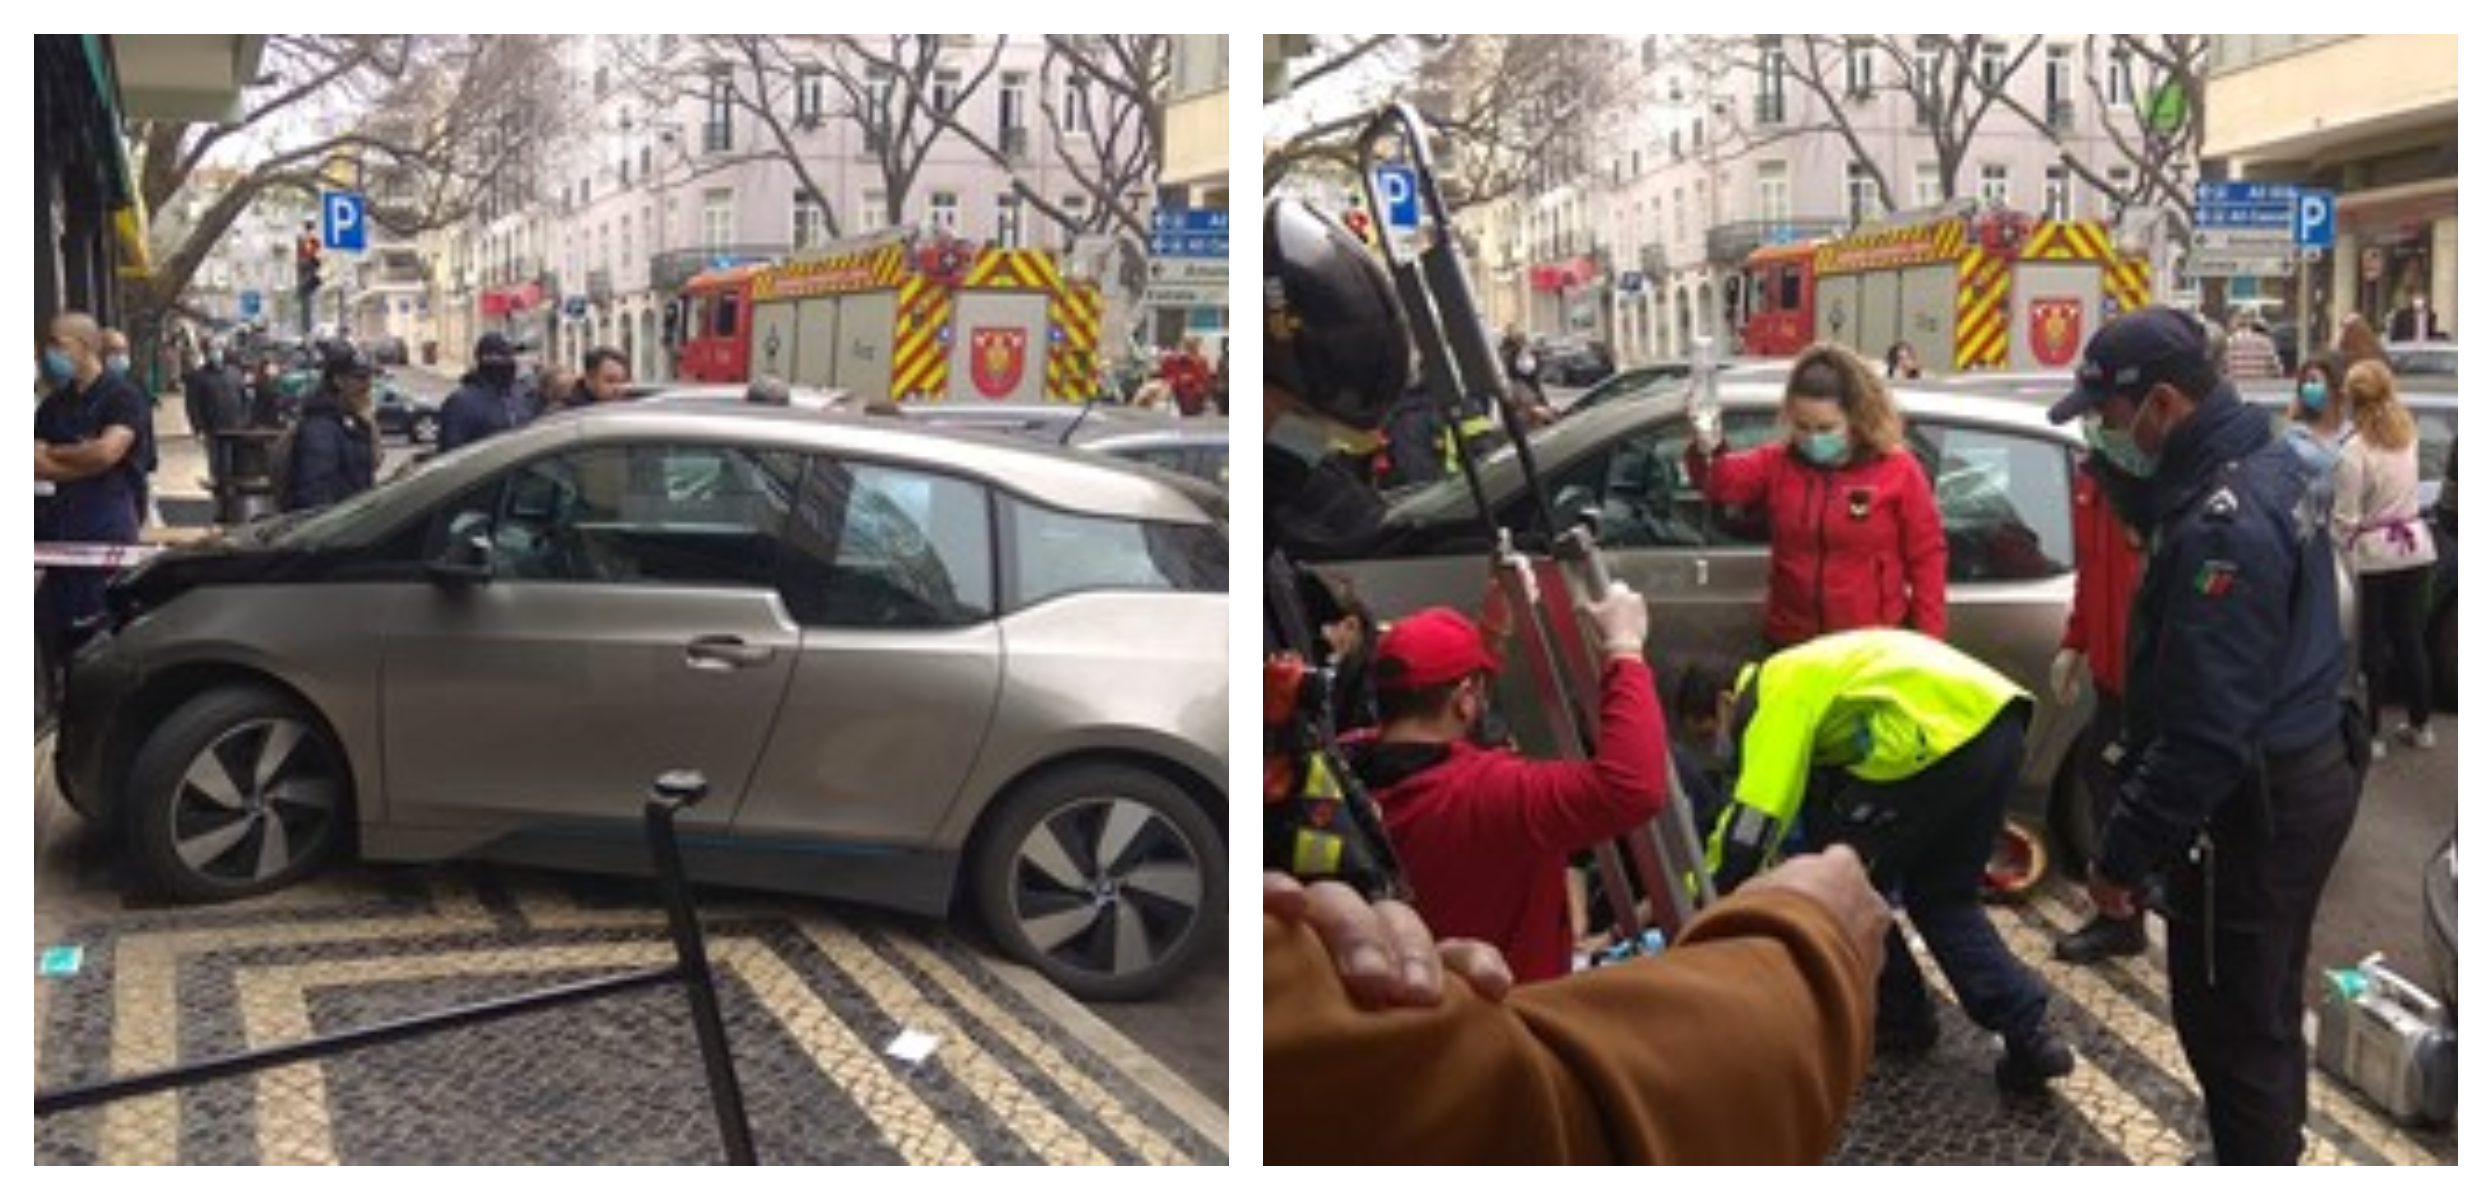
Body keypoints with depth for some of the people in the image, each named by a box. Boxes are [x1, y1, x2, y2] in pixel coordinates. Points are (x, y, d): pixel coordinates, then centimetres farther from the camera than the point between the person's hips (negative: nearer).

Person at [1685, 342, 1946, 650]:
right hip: (1791, 647, 3)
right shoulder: (1776, 463, 1)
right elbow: (1721, 481, -16)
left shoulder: (1898, 470, -5)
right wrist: (1705, 450, -39)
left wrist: (1930, 641, -7)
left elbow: (1927, 556, -3)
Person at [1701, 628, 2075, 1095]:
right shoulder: (1812, 671, 31)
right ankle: (2030, 1033, 11)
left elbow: (1755, 815, -7)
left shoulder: (1776, 693, 3)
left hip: (1942, 735, -9)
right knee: (1943, 897, 21)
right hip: (2000, 722, 9)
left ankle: (1901, 1018, 25)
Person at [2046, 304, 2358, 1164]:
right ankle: (2268, 1158, 40)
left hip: (2254, 805, -11)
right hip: (2304, 774, 11)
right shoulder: (2268, 464, 6)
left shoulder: (2223, 526, -27)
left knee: (2230, 1023, 2)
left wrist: (2124, 853, -22)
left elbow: (2205, 729, -28)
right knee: (2265, 1011, 24)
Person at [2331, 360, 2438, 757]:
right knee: (2410, 638, 16)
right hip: (2415, 548, 5)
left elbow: (2346, 518, -15)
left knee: (2374, 646, 3)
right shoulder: (2408, 436, 1)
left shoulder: (2355, 450, -17)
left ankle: (2369, 734, 9)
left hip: (2373, 556, -5)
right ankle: (2420, 725, 26)